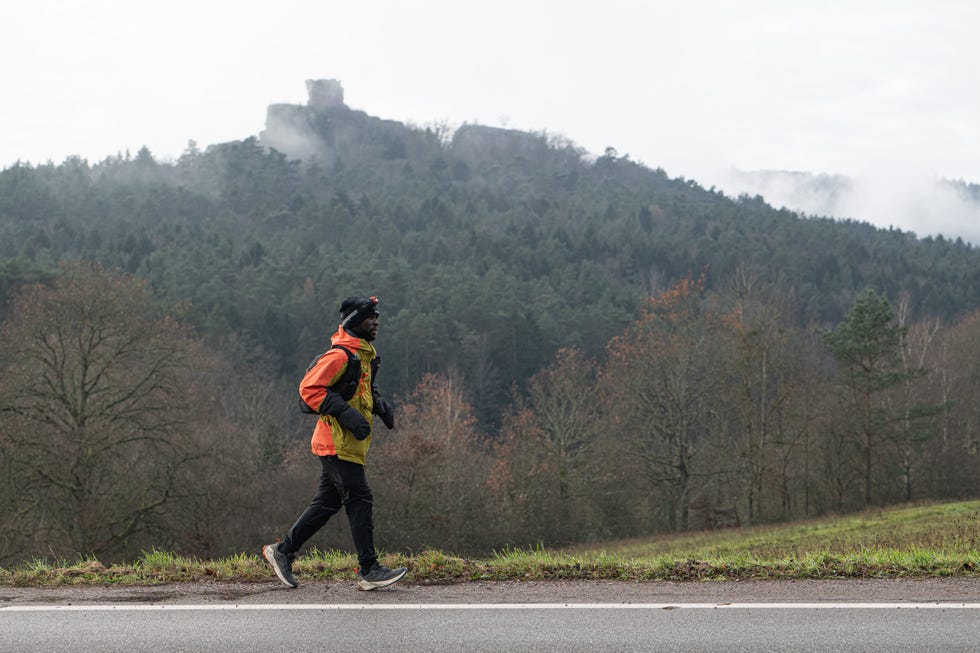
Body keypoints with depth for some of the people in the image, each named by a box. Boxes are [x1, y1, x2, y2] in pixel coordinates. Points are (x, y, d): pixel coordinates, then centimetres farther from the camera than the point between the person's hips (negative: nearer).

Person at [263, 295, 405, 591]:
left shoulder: (363, 355, 17)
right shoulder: (340, 355, -14)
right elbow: (309, 388, -19)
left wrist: (380, 405, 12)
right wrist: (345, 413, -25)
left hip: (345, 444, 10)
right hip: (338, 443, -10)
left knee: (326, 503, 13)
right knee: (359, 501, -8)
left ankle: (282, 550, 22)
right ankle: (369, 571, -4)